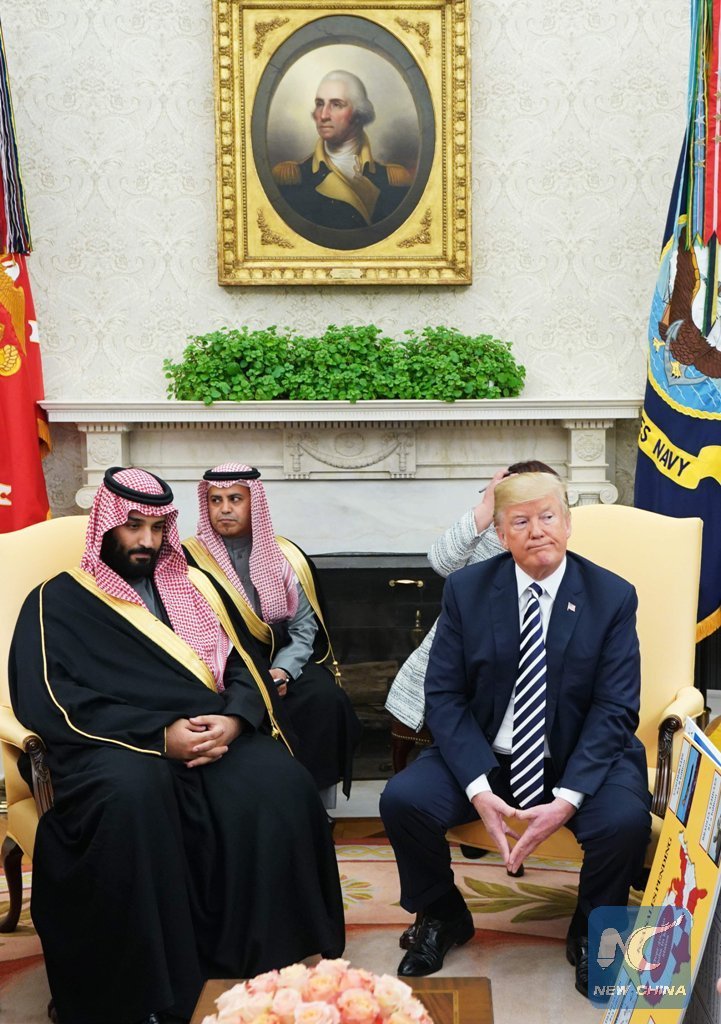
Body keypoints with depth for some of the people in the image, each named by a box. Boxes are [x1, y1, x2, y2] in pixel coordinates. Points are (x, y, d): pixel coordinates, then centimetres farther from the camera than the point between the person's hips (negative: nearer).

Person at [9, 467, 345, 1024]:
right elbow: (49, 700, -6)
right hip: (117, 747, -3)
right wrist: (158, 735, -17)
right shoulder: (60, 601, 9)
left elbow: (241, 668, 16)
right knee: (132, 792, -39)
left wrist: (235, 719, -10)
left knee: (279, 783, -28)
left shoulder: (194, 587, 22)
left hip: (215, 736, 4)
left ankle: (273, 955, -15)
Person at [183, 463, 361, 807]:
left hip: (283, 665, 3)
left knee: (326, 699, -27)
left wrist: (283, 670, -13)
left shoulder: (286, 557, 11)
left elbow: (304, 626, 6)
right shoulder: (189, 559, 3)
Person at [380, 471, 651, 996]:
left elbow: (615, 710, -10)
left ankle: (591, 931, 4)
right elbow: (444, 695, -5)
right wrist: (479, 788, -20)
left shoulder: (613, 596, -6)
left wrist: (567, 799, -23)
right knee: (402, 799, -22)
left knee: (625, 820, -30)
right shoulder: (466, 589, -3)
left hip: (581, 757, -1)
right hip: (484, 754, 2)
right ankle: (443, 917, 9)